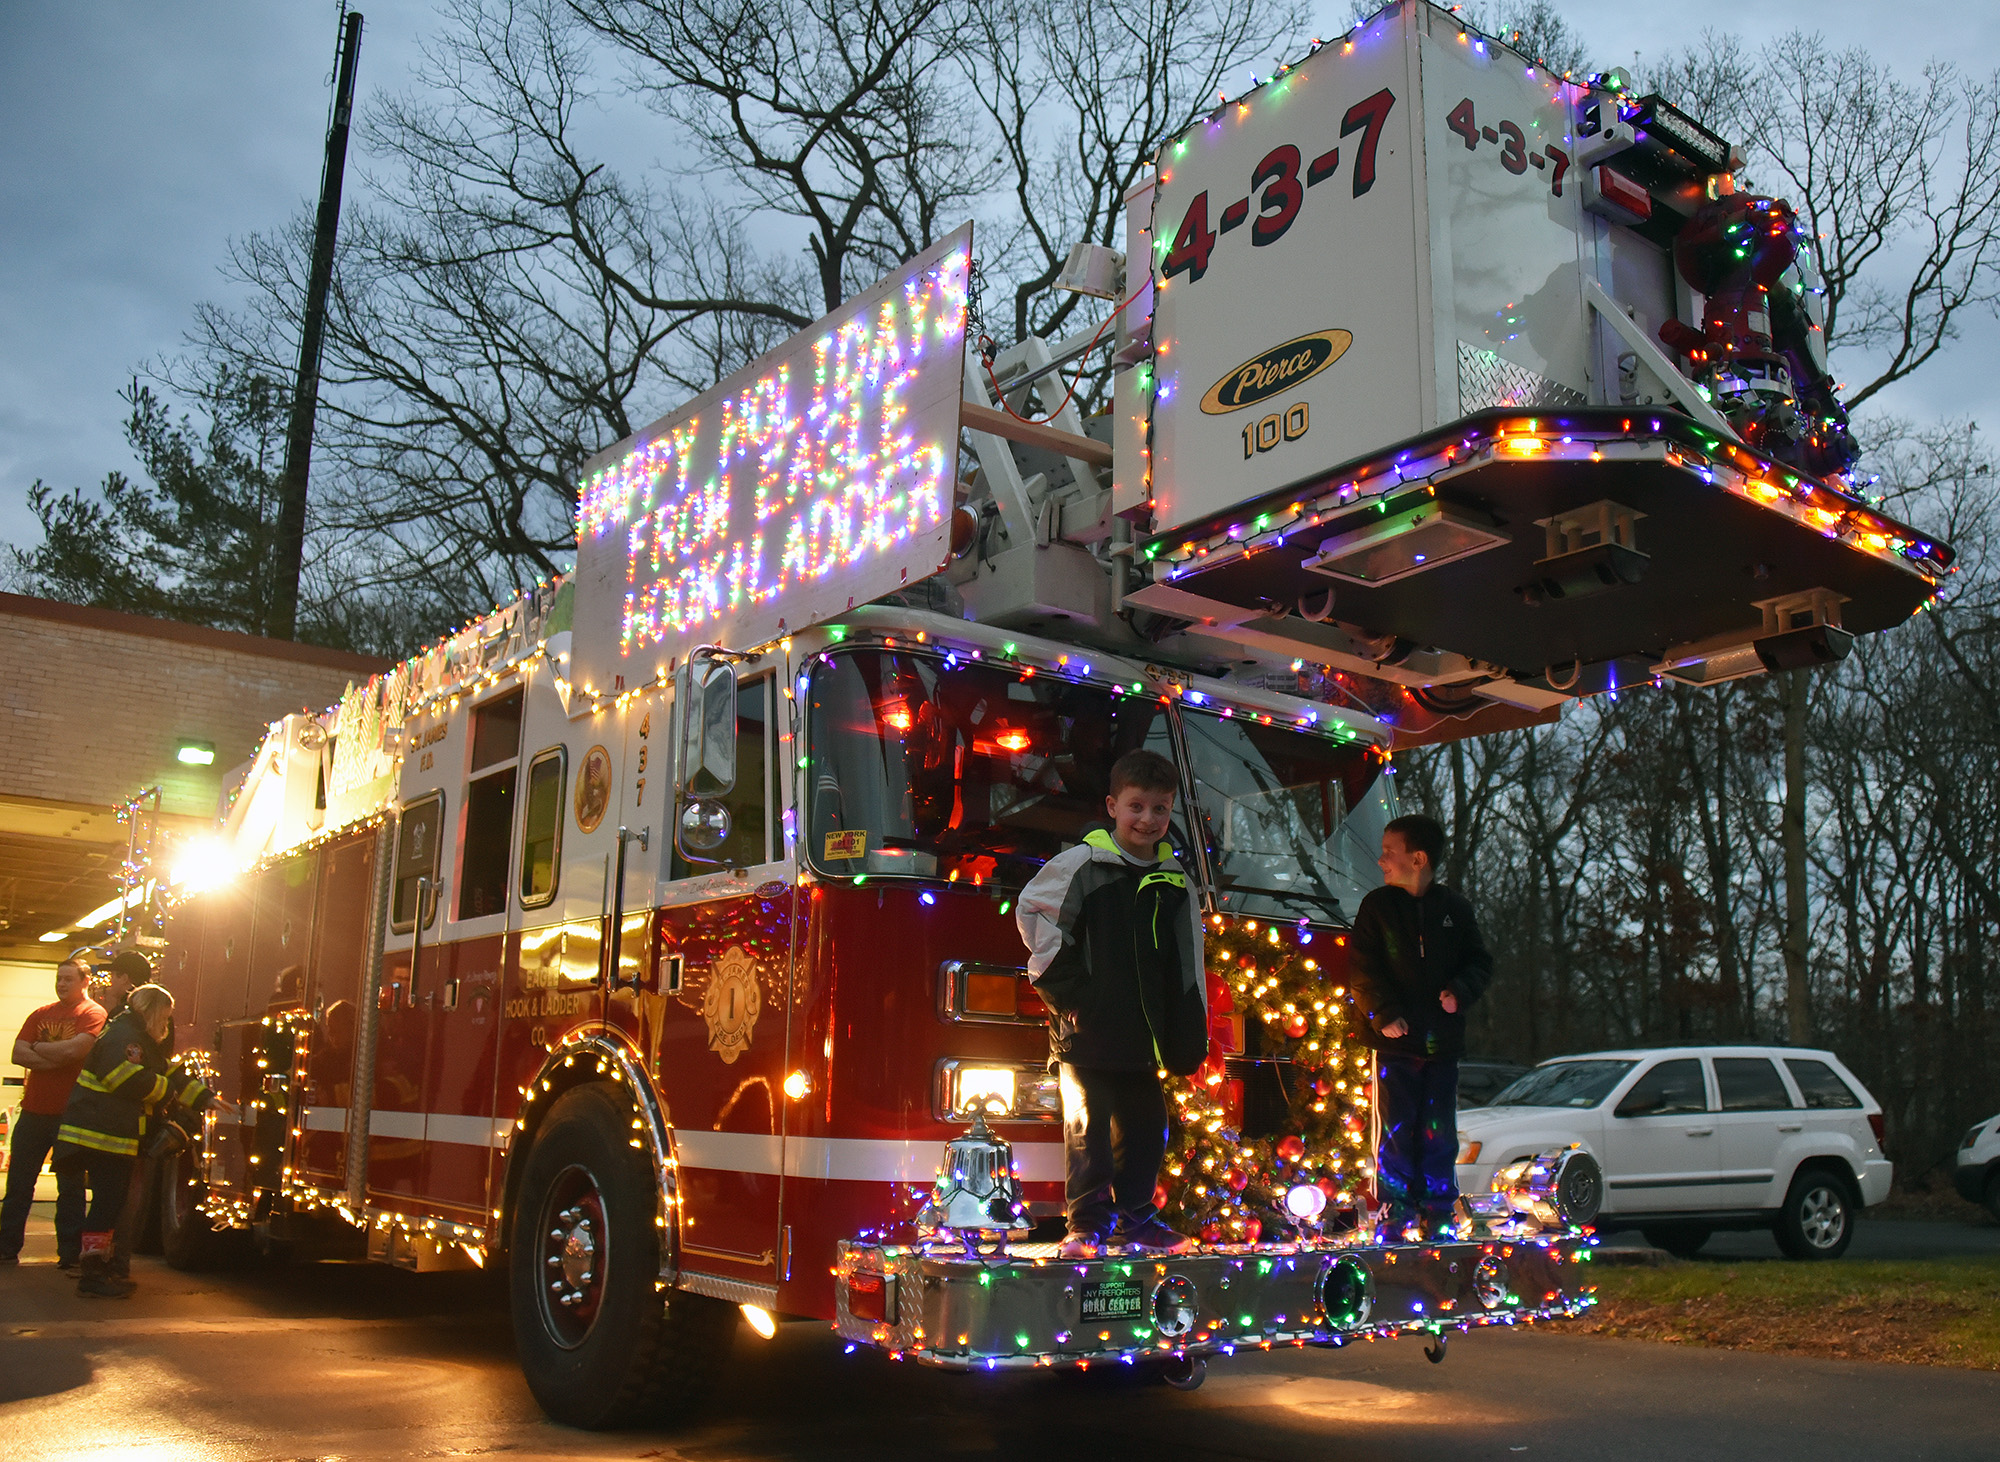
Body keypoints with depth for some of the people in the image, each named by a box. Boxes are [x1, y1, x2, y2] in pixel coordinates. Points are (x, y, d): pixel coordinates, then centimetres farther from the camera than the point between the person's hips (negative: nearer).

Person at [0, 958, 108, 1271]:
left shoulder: (94, 1014, -5)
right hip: (34, 1112, 5)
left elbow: (73, 1049, -21)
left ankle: (70, 1256, 8)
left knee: (70, 1188, 2)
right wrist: (54, 1059, -12)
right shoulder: (41, 1015, 13)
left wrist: (38, 1048, -5)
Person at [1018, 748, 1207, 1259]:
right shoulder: (1081, 864, -4)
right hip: (1087, 1027, -5)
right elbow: (1034, 913, -4)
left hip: (1140, 1034, 5)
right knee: (1087, 1122, -5)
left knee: (1145, 1124, 11)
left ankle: (1134, 1216, 24)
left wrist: (1190, 1032, 11)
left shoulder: (1173, 881, 11)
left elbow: (1186, 963, 15)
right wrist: (1062, 989, -7)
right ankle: (1087, 1225, 3)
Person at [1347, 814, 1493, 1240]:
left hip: (1443, 1040, 2)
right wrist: (1384, 1013, -12)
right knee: (1397, 1129, -1)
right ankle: (1396, 1212, 6)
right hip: (1397, 1039, -2)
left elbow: (1480, 961, 13)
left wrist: (1460, 991, -7)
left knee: (1439, 1132, 7)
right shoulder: (1377, 906, 3)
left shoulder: (1454, 907, 8)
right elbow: (1362, 969, 0)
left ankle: (1438, 1209, 16)